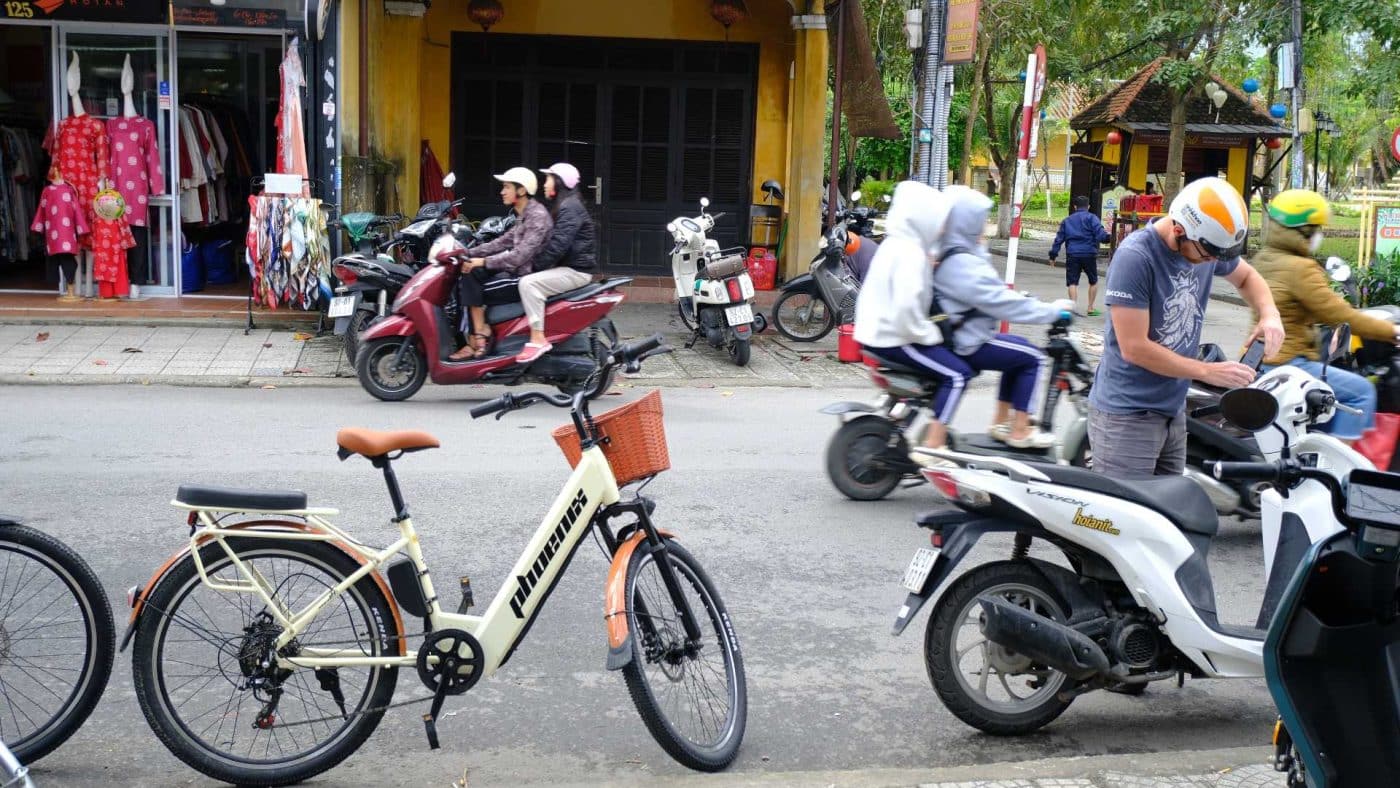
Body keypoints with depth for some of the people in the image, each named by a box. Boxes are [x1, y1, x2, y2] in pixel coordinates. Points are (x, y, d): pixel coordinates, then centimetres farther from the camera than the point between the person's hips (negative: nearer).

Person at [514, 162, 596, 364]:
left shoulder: (570, 208, -15)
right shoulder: (563, 206, 20)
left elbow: (558, 245, -24)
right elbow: (552, 241, 21)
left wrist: (536, 265, -17)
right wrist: (536, 264, 10)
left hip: (575, 270, -11)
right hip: (566, 267, 11)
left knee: (528, 283, -26)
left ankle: (538, 339, -28)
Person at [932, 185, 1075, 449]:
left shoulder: (943, 253, 6)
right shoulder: (961, 265, -25)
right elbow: (1003, 303, -24)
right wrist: (1053, 310, -16)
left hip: (954, 336, 10)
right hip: (967, 346, -10)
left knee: (1019, 352, 22)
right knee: (1033, 358, -2)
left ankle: (1001, 422, 24)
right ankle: (1019, 432, 2)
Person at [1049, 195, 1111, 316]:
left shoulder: (1067, 220, 16)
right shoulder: (1091, 218, 4)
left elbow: (1059, 238, 14)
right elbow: (1100, 233, -13)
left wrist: (1053, 255, 16)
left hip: (1072, 255, 2)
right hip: (1089, 254, -2)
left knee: (1072, 282, 2)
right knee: (1093, 281, 15)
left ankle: (1073, 307, -13)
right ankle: (1091, 308, 15)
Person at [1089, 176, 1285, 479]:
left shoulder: (1207, 244, 2)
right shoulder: (1134, 257, -20)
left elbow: (1247, 276, 23)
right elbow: (1133, 348, -22)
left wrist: (1269, 314, 1)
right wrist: (1208, 371, -16)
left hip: (1174, 410, 7)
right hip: (1127, 416, -7)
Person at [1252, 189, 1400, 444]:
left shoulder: (1264, 259, 9)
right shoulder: (1299, 269, -20)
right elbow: (1339, 315, -20)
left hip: (1259, 361, 10)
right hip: (1286, 365, -10)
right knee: (1361, 391, -6)